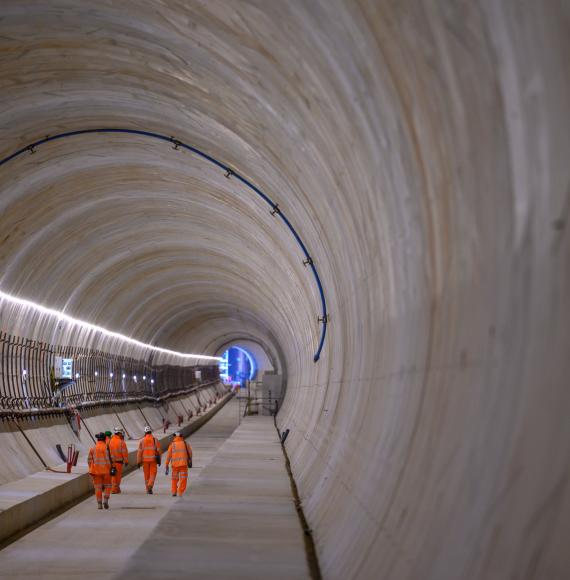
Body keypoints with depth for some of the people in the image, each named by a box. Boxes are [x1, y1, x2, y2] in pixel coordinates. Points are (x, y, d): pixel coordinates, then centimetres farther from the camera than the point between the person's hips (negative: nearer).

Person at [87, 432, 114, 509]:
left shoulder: (92, 448, 3)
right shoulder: (106, 447, -9)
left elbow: (89, 460, 4)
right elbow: (108, 459, -14)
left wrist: (91, 470, 13)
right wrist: (110, 469, -7)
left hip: (96, 471, 3)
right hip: (106, 470, -3)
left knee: (98, 488, 7)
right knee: (107, 486, 12)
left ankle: (99, 504, 4)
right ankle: (105, 500, -4)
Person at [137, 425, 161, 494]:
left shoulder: (142, 440, -2)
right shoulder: (155, 439, -2)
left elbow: (139, 452, -4)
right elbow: (158, 450, -3)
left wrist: (138, 462, 0)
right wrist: (159, 460, 6)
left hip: (145, 460, 1)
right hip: (153, 459, -1)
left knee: (146, 475, 11)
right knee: (153, 474, 4)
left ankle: (148, 489, 16)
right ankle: (150, 486, -20)